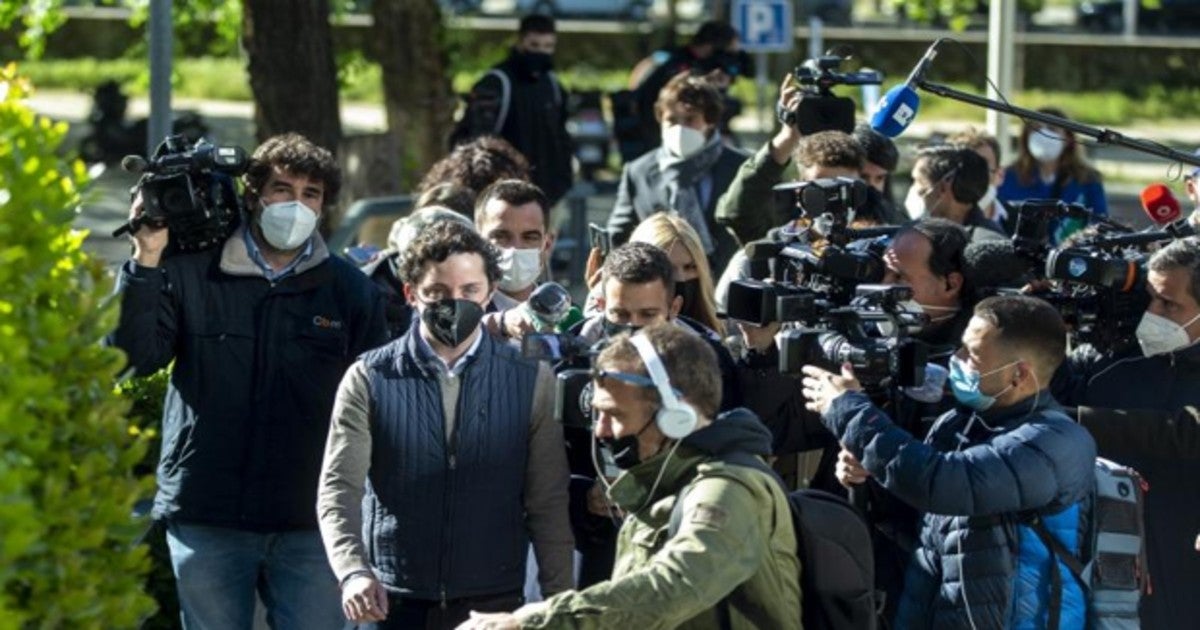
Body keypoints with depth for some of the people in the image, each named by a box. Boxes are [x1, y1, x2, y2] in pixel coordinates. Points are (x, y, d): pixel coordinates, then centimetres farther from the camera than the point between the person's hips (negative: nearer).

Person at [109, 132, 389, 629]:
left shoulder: (351, 290, 6)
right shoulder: (189, 275, 3)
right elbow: (135, 356, -7)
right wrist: (147, 261, -16)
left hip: (310, 522, 0)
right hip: (206, 518, 0)